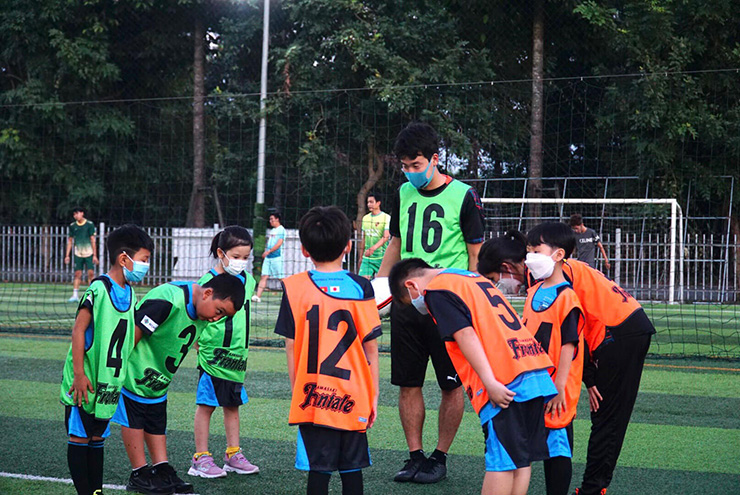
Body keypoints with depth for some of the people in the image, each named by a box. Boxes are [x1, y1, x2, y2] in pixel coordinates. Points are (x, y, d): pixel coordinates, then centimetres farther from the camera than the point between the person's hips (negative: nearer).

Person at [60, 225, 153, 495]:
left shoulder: (129, 292, 9)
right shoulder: (99, 289, -15)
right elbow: (78, 330, -16)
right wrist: (79, 374, -18)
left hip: (110, 382, 8)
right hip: (85, 382, -8)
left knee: (97, 438, 14)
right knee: (79, 437, 2)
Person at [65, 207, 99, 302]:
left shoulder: (89, 224, -3)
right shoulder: (72, 226, 6)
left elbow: (93, 240, -3)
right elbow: (69, 241, 11)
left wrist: (95, 255, -6)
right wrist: (67, 255, 7)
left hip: (89, 253, -2)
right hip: (78, 254, 2)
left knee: (91, 273, -7)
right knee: (77, 274, 0)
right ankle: (75, 295, 1)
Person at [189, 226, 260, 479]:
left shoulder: (247, 280, 7)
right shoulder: (208, 282, -12)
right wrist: (200, 342, -12)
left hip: (238, 354, 6)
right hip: (213, 354, -6)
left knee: (233, 404, 14)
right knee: (206, 405, 1)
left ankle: (233, 455, 23)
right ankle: (201, 458, 8)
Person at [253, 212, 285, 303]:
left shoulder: (281, 230, -7)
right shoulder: (271, 230, 18)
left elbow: (279, 244, -16)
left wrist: (268, 251, -18)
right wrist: (265, 253, 17)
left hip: (277, 257, -7)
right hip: (268, 257, 7)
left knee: (281, 278, -3)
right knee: (263, 276, -1)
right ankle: (258, 296, -6)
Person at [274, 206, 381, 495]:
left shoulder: (294, 288, -4)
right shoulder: (359, 288, -4)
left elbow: (291, 346, -2)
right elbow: (370, 347, -1)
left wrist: (296, 391, 9)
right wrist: (373, 395, 7)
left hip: (312, 397, -1)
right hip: (352, 397, 1)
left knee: (318, 467, 2)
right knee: (352, 467, 10)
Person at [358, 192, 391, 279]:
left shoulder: (386, 218, -5)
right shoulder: (365, 218, 13)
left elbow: (385, 237, -15)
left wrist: (373, 248, -29)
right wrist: (361, 256, 19)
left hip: (381, 258, -5)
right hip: (366, 258, 5)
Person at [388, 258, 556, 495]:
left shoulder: (437, 291, -1)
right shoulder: (474, 277, 27)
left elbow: (465, 335, -14)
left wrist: (490, 383, -19)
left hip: (505, 384, -8)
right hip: (537, 374, 8)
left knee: (500, 462, -6)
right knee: (521, 460, 10)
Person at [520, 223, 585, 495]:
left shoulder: (567, 297, -15)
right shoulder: (534, 292, 11)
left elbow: (568, 346, -17)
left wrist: (559, 387, -18)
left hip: (555, 393, -8)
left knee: (557, 447, -1)